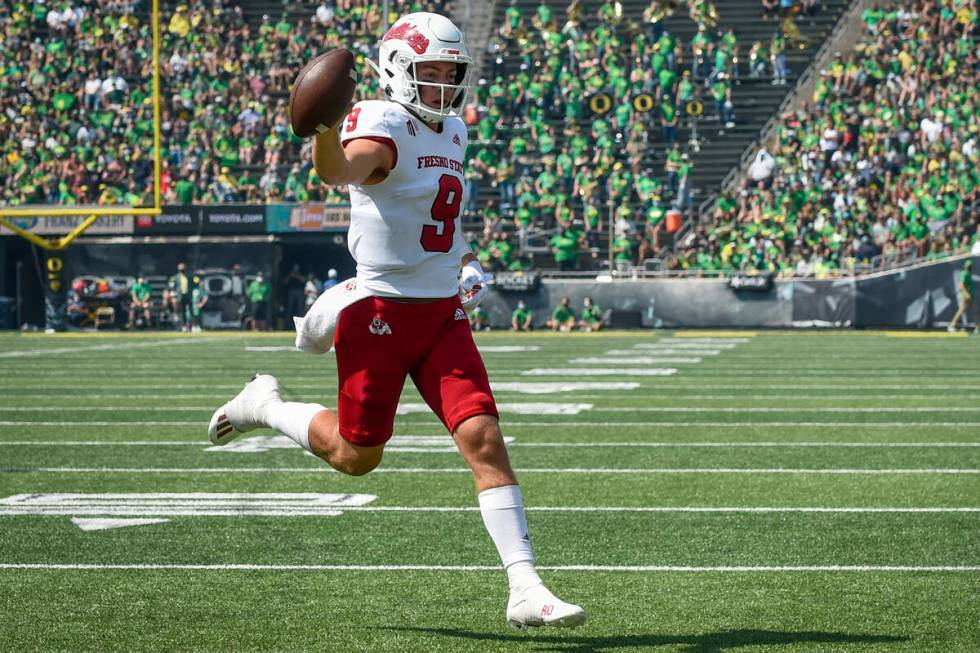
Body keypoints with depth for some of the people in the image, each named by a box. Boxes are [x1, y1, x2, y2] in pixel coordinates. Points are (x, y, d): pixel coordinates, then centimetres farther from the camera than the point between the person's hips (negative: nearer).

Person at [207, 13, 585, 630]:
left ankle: (526, 589, -9)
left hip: (443, 313, 6)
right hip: (381, 312, -6)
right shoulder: (384, 125, -15)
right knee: (356, 455, 7)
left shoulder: (452, 133, 12)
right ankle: (267, 405, 36)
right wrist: (325, 125, -60)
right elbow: (340, 169, -39)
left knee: (484, 440, -8)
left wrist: (466, 259, 20)